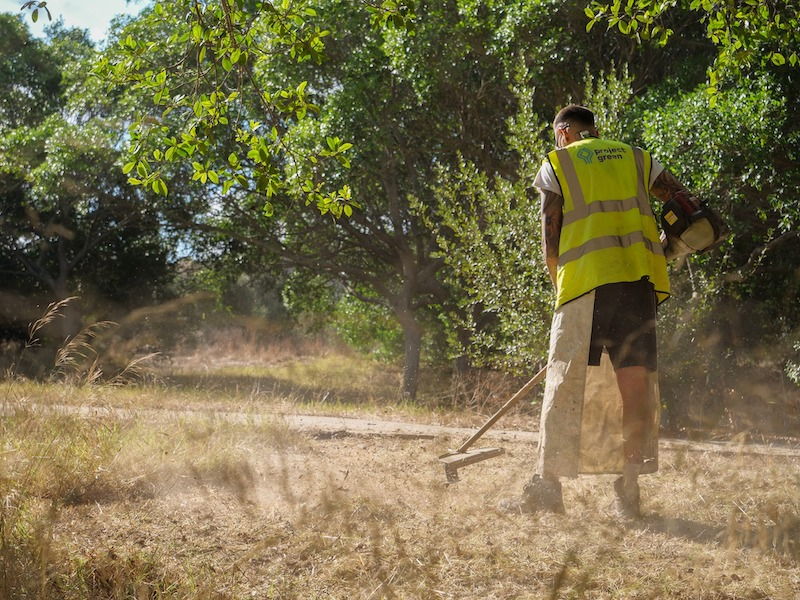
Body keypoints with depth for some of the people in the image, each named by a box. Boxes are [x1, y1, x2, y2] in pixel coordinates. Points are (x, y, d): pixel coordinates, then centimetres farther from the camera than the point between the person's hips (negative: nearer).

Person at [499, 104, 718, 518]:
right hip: (640, 279, 3)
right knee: (635, 380, 3)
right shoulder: (637, 159, 23)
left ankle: (548, 484, -3)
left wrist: (558, 284, 18)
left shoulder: (556, 163, 14)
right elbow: (692, 208, 14)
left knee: (565, 381, -2)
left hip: (586, 278, -3)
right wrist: (660, 249, 25)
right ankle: (628, 490, 3)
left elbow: (550, 238, 8)